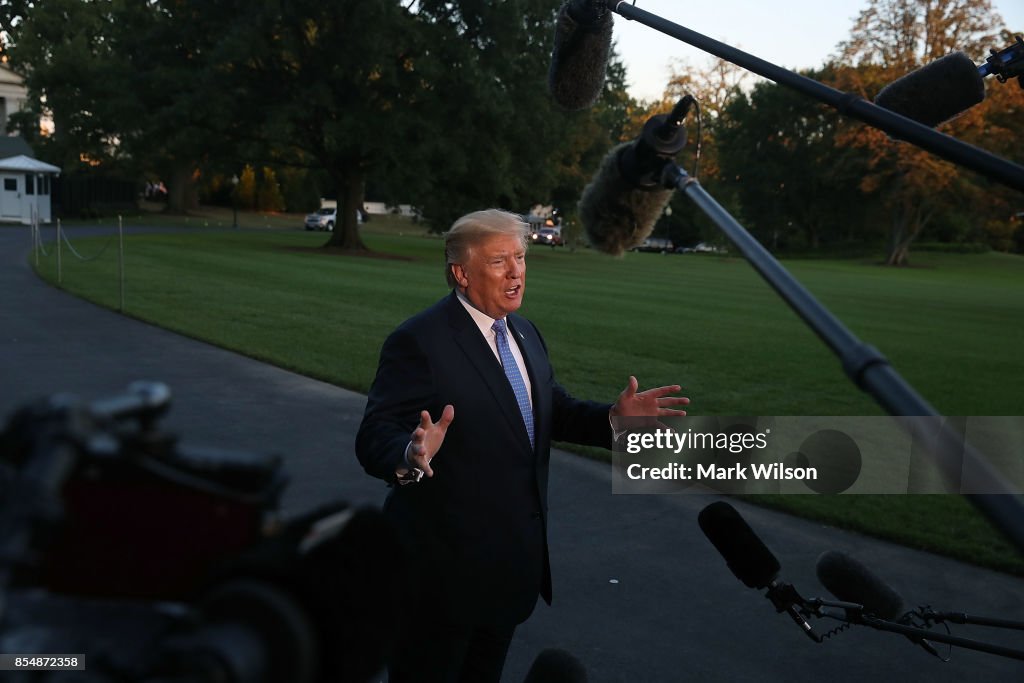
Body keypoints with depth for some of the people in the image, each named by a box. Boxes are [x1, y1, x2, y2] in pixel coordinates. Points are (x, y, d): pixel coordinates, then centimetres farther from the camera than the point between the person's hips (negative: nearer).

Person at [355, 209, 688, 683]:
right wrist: (411, 457, -47)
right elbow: (375, 438, -25)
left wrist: (613, 416, -5)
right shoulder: (418, 341, -19)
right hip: (447, 559, -7)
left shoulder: (524, 332, 7)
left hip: (515, 553, 8)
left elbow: (552, 410, 11)